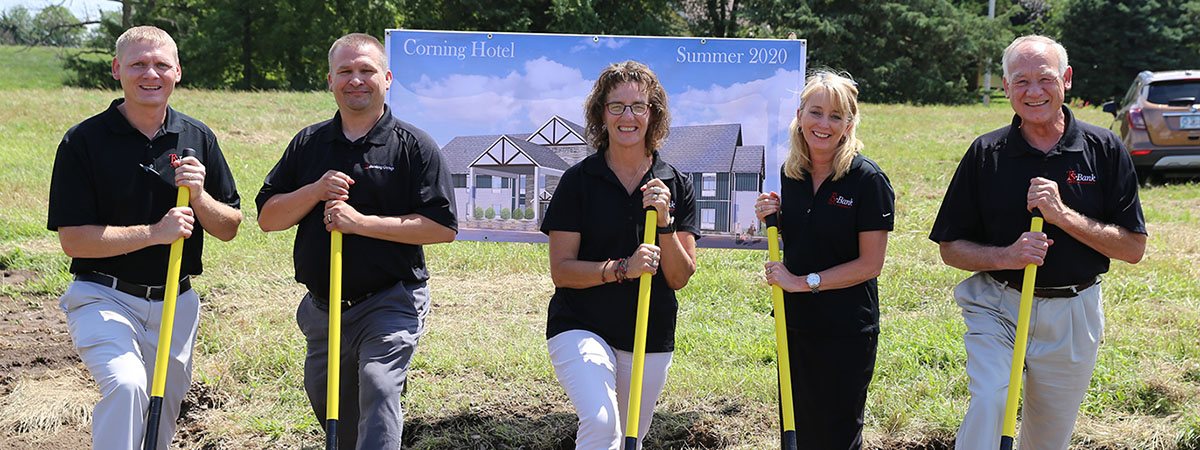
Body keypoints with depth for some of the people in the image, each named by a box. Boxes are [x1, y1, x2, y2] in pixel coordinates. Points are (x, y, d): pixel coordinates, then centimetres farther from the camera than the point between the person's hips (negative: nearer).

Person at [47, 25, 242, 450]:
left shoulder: (198, 139, 4)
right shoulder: (83, 141, -8)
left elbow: (229, 228, 7)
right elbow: (73, 239, -12)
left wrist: (199, 197, -15)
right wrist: (155, 232, -22)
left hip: (175, 304, 5)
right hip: (103, 300, -4)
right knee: (127, 385, -30)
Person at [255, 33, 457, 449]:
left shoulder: (414, 146, -4)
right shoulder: (308, 144, 8)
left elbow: (443, 227, -12)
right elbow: (267, 218, 6)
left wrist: (362, 223, -18)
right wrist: (315, 191, -13)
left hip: (390, 304, -5)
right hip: (322, 309, 5)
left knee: (378, 390, -24)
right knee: (330, 408, 17)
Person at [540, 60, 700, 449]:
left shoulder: (676, 185, 4)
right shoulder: (579, 181, -4)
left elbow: (680, 278, 1)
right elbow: (561, 270, -8)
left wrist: (664, 223, -15)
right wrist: (622, 269, -21)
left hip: (650, 340, 4)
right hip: (580, 327, -3)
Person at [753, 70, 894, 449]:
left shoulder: (868, 180, -14)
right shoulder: (790, 173, 4)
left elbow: (870, 263, -15)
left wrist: (803, 282, -17)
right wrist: (770, 219, -5)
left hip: (847, 329, -5)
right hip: (795, 322, 6)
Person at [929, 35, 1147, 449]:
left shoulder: (1104, 150, -2)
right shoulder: (985, 154, -3)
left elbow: (1134, 248, -4)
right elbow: (950, 248, 0)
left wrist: (1064, 215, -18)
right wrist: (1006, 256, -19)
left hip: (1072, 315, 1)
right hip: (997, 307, -1)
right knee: (988, 402, -25)